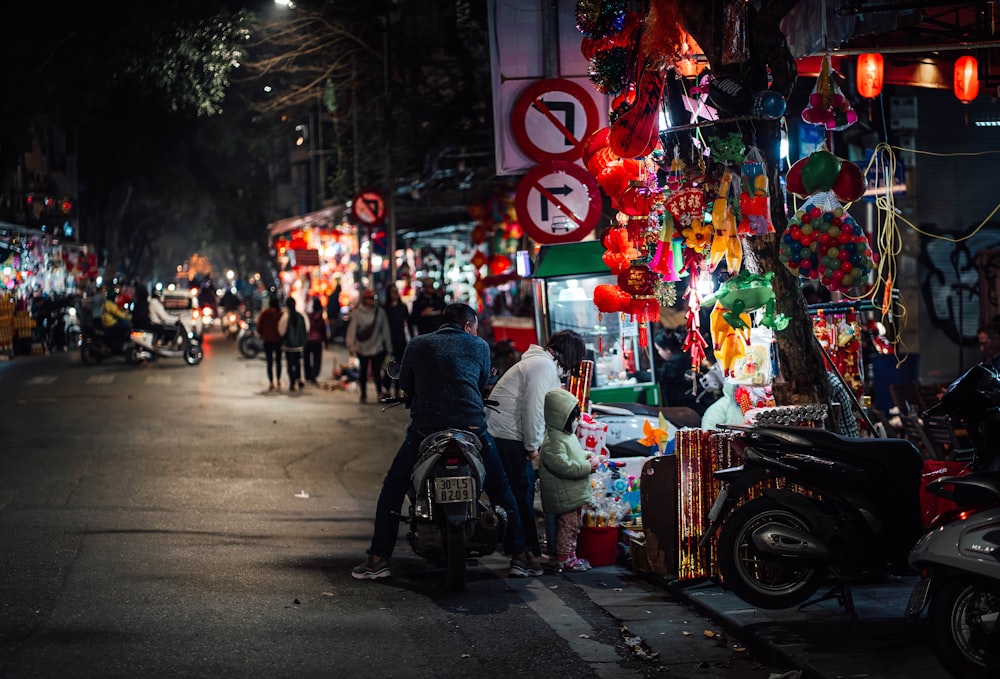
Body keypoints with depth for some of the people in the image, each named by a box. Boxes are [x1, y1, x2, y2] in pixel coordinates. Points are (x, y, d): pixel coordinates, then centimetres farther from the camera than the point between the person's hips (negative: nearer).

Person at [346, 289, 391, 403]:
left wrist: (388, 346, 6)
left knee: (376, 371, -8)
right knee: (363, 373, 11)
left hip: (377, 348, 0)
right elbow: (352, 329, -11)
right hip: (362, 349, 0)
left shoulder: (379, 312, 0)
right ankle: (363, 395, 22)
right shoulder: (357, 313, -7)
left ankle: (380, 392, 8)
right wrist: (351, 346, -18)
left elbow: (385, 330, 5)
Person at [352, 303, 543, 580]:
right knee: (500, 490, 18)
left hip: (425, 429, 0)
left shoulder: (417, 345, 11)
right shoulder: (479, 346, 11)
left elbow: (405, 385, 19)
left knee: (392, 490, 15)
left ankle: (378, 559, 10)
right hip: (472, 428, 0)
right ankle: (520, 556, 15)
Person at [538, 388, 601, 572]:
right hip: (564, 496, -10)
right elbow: (563, 465, -32)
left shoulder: (568, 436, 12)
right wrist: (588, 466, -25)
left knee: (575, 525, 18)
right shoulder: (553, 441, -23)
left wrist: (588, 457, 9)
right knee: (568, 525, -3)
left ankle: (570, 555, 29)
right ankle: (564, 559, 7)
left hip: (575, 493, 11)